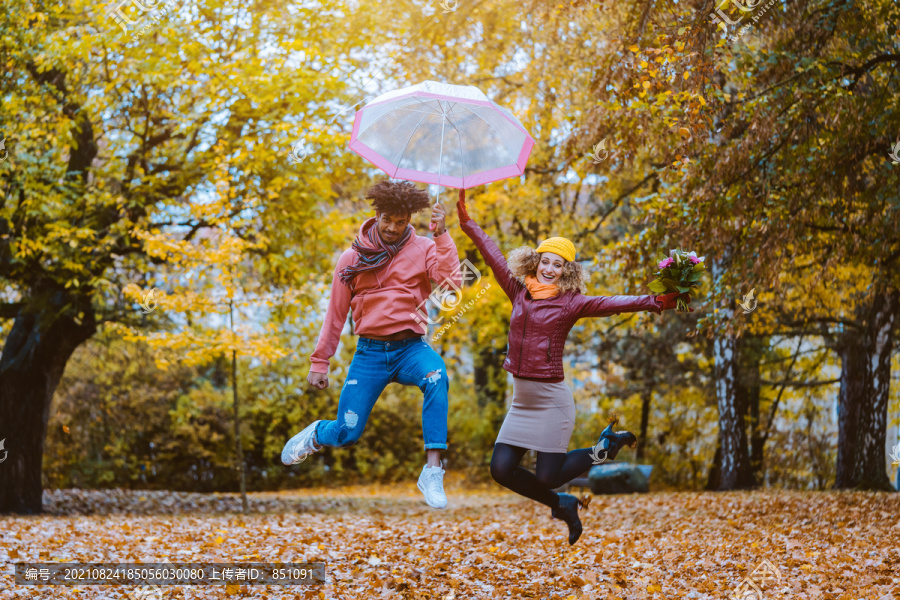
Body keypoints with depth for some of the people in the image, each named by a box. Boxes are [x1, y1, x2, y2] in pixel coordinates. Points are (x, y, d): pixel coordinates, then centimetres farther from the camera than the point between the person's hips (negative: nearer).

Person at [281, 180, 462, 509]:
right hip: (370, 352, 1)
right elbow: (336, 313, 10)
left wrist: (441, 235, -21)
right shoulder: (353, 258, 4)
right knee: (346, 434, -5)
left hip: (410, 348, -1)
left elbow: (452, 281, -18)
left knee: (436, 375, -37)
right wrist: (319, 362, 10)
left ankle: (433, 470, -36)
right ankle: (317, 434, 35)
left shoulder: (423, 250, 1)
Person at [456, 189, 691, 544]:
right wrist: (467, 223, 19)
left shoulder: (570, 303, -6)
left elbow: (611, 304, -19)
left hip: (551, 398, -5)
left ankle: (605, 447, 23)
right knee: (501, 469, 0)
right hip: (521, 400, 5)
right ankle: (562, 505, 23)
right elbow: (494, 258, 15)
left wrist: (653, 302, -33)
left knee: (547, 477, -2)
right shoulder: (520, 293, 7)